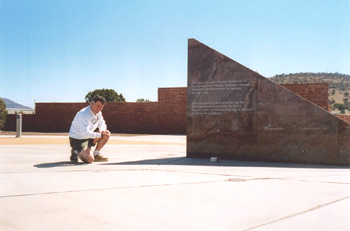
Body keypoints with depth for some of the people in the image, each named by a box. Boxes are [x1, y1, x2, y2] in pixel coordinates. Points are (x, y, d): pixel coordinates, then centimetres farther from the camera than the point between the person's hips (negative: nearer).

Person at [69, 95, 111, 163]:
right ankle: (76, 152, 5)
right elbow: (85, 133, -37)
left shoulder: (98, 112, -1)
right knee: (90, 159, -25)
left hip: (89, 137, 9)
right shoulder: (84, 114, -28)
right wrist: (100, 135, -31)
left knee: (107, 133, -6)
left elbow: (102, 125, 10)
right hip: (77, 139, -8)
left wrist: (101, 131, -15)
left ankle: (96, 154, 5)